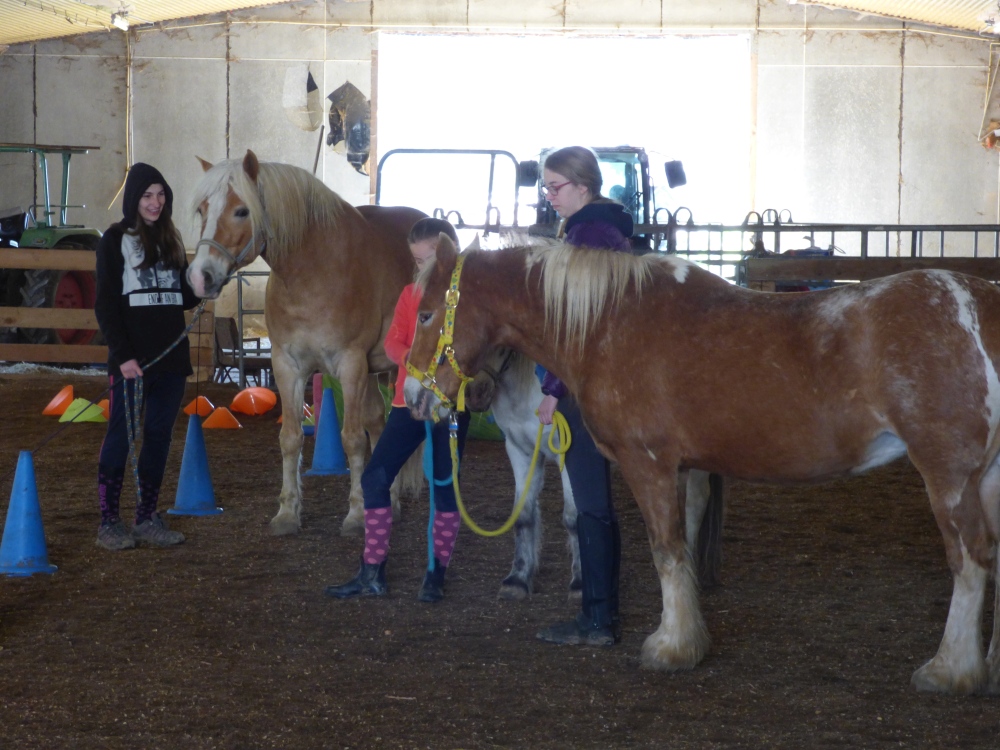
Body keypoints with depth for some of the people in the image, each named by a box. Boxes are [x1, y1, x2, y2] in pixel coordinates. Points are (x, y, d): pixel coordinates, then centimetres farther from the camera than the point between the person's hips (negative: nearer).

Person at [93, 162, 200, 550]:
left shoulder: (170, 241, 14)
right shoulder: (116, 240, -3)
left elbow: (186, 297, 15)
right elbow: (105, 304, -8)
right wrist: (123, 355, -16)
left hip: (170, 357, 6)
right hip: (132, 359, -6)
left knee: (159, 437, 8)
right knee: (121, 436, -3)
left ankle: (147, 519, 16)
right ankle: (109, 522, 3)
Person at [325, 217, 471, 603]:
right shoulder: (411, 293, 9)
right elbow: (392, 342, 3)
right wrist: (409, 356, -17)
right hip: (410, 398, 4)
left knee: (444, 485, 1)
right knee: (375, 477, -1)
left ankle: (436, 575, 14)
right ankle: (372, 573, 8)